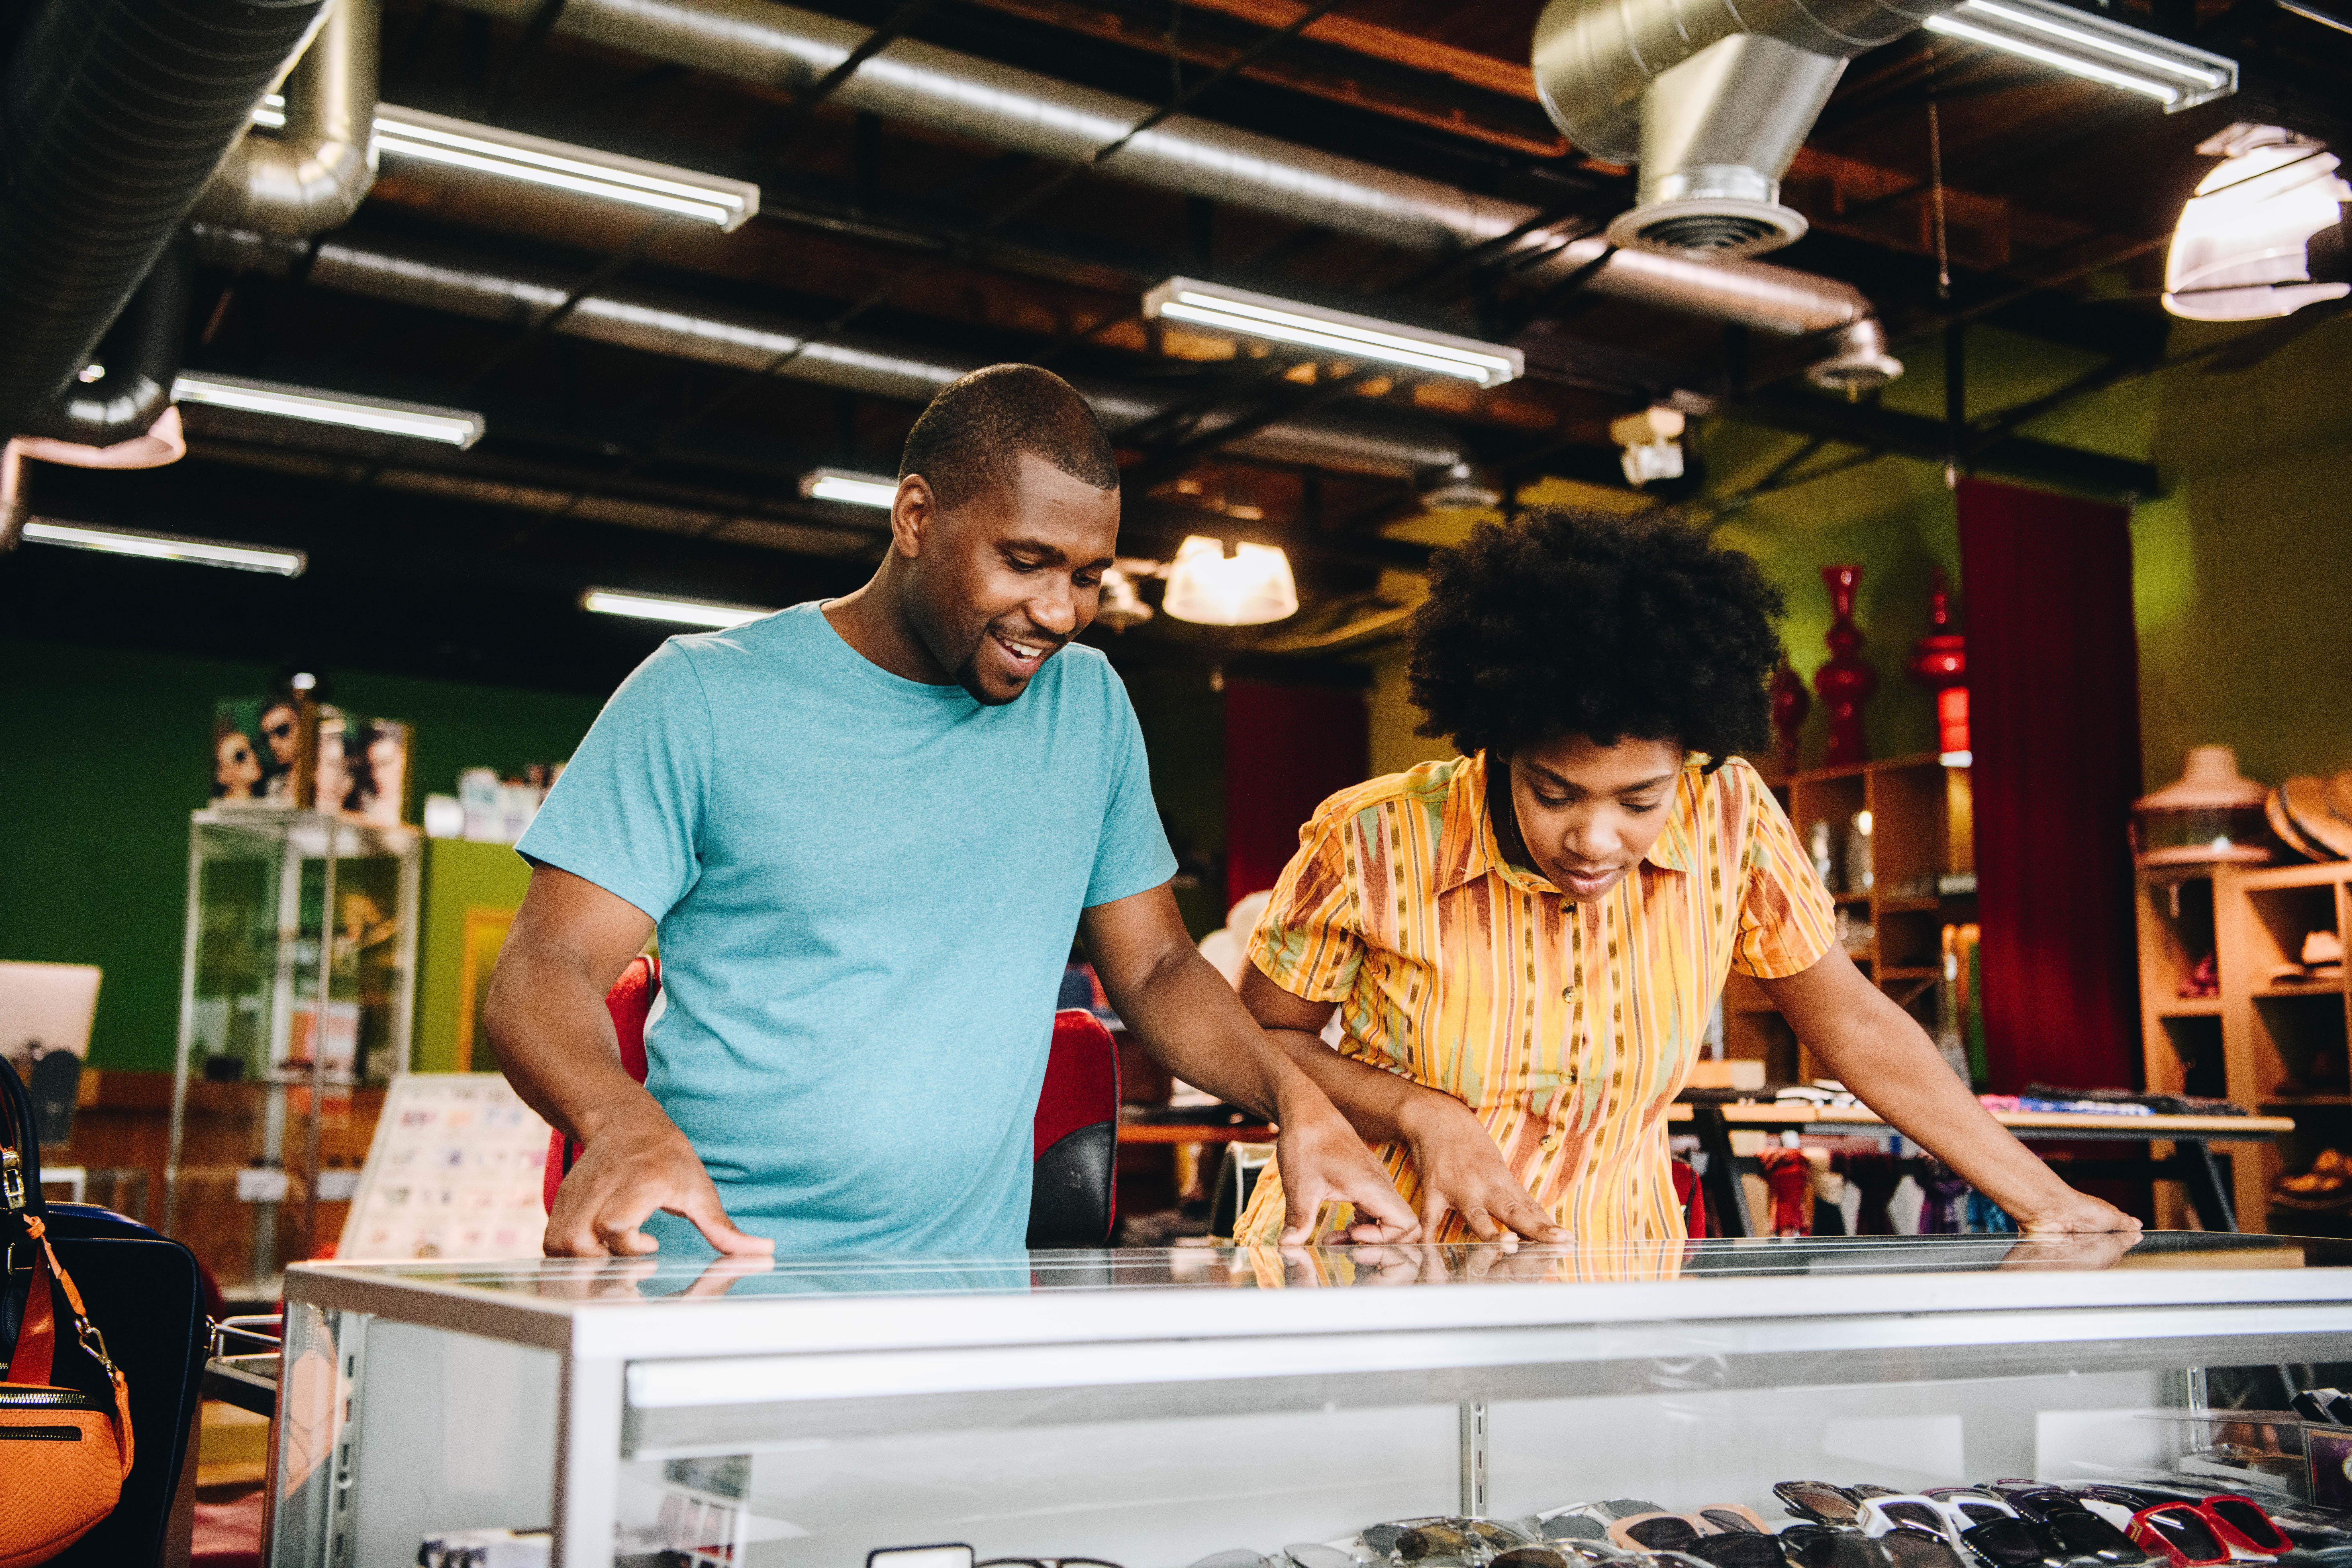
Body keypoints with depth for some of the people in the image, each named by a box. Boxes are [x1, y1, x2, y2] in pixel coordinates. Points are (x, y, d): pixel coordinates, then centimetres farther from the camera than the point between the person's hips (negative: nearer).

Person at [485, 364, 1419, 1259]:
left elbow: (1155, 968, 20)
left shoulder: (1089, 707, 14)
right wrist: (624, 1121, -24)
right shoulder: (703, 698, 1)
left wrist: (1293, 1096, 0)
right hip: (714, 1271, -3)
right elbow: (543, 973, -2)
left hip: (975, 1291, 3)